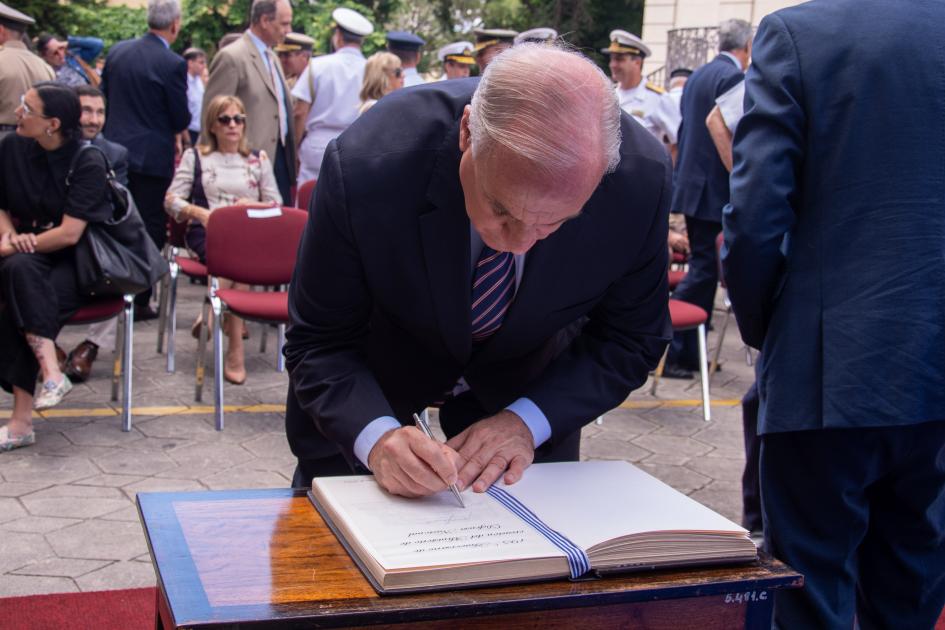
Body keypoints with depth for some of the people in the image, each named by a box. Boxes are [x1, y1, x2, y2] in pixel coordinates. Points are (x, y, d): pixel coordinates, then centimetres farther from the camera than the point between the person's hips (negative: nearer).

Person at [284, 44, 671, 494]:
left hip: (527, 385, 1)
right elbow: (320, 344, -25)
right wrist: (376, 436, -44)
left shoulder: (641, 181, -32)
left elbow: (630, 339, -16)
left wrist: (528, 422, -30)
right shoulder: (364, 168, -37)